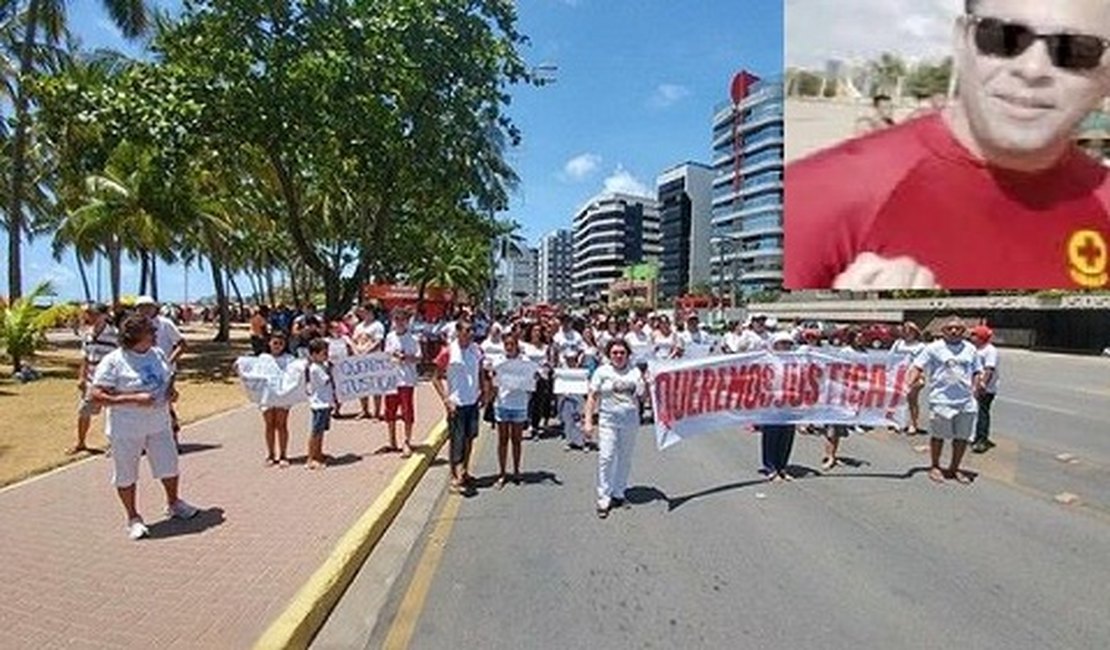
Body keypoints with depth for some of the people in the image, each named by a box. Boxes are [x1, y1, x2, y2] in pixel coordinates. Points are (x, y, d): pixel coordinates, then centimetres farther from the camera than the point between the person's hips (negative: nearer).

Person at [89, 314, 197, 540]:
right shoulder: (113, 362, -16)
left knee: (169, 466, 15)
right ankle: (133, 518, 28)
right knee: (126, 474, 10)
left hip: (159, 424, 5)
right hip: (127, 430, -5)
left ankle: (173, 504, 38)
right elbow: (97, 396, -19)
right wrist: (133, 399, -28)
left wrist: (172, 390, -3)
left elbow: (169, 377, 19)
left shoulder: (157, 354, 3)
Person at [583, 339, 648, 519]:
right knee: (605, 458, -8)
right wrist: (588, 421, -6)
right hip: (608, 419, -2)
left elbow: (643, 397, 9)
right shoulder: (602, 372, 0)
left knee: (625, 458, 11)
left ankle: (618, 494, 27)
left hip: (630, 420, 3)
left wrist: (645, 384, -9)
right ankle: (603, 499, -1)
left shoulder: (635, 371, 5)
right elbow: (592, 397, 0)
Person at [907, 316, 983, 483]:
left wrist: (974, 389, 2)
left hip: (966, 401, 4)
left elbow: (977, 372, 18)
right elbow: (917, 368, -6)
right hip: (941, 400, -4)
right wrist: (908, 385, -19)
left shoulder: (970, 349, 10)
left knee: (963, 436, 10)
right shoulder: (934, 348, -3)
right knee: (938, 435, 5)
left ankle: (954, 468, 26)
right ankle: (935, 467, 22)